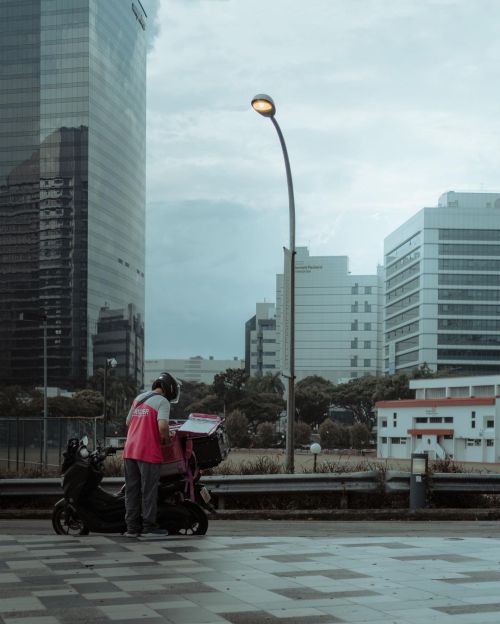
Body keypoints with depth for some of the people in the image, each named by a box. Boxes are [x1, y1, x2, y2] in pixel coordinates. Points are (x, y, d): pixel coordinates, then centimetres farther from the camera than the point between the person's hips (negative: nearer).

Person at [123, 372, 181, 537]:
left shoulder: (138, 398, 17)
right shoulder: (162, 402, -7)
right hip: (148, 452, -7)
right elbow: (162, 426, -21)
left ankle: (132, 527, 11)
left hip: (129, 450, 7)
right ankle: (149, 526, 5)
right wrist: (166, 438, -2)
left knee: (132, 489, 9)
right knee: (149, 490, 1)